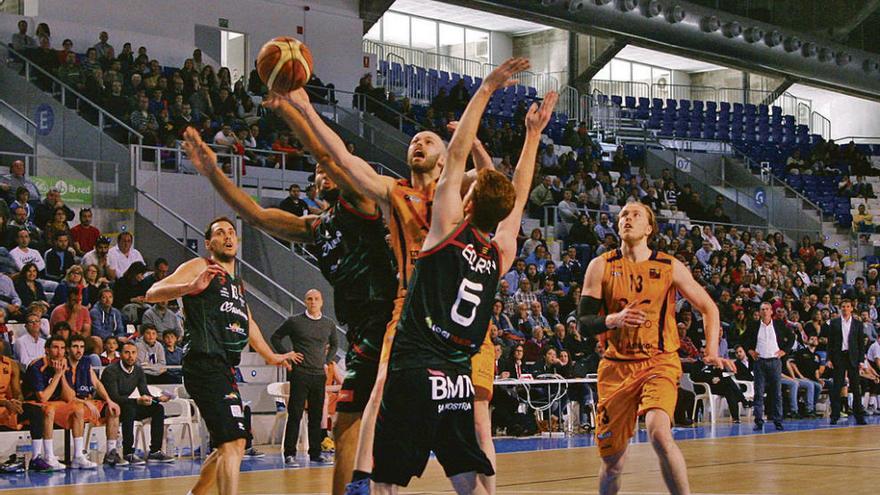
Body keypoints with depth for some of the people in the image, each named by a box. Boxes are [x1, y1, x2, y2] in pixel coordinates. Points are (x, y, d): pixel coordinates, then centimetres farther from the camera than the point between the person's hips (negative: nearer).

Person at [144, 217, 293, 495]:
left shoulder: (238, 282, 24)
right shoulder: (199, 267, 0)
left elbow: (248, 323, 39)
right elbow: (152, 294, -14)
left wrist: (270, 356, 44)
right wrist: (191, 287, -31)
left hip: (225, 368, 9)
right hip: (205, 365, -9)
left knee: (229, 445, 17)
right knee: (233, 442, -20)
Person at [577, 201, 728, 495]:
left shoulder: (670, 267, 2)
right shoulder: (601, 267, 2)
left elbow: (708, 308, 11)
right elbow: (583, 324, -1)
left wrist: (711, 352, -2)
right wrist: (613, 320, -22)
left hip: (659, 362, -1)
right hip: (616, 368, 1)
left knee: (659, 434, -29)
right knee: (613, 462, 6)